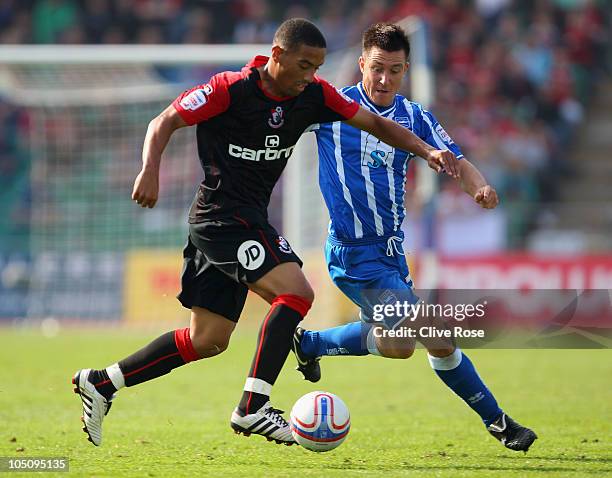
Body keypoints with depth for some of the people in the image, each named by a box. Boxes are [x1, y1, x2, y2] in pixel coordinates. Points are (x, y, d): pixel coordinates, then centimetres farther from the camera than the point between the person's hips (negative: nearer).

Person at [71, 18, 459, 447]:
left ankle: (101, 383, 21)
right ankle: (252, 408, -23)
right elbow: (166, 122, -11)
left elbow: (374, 123, 7)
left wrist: (427, 151, -5)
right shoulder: (231, 89, -15)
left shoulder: (314, 95, 2)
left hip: (249, 221, 8)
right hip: (222, 215, -8)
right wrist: (150, 170, -28)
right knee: (296, 292, -23)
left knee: (208, 340, 11)